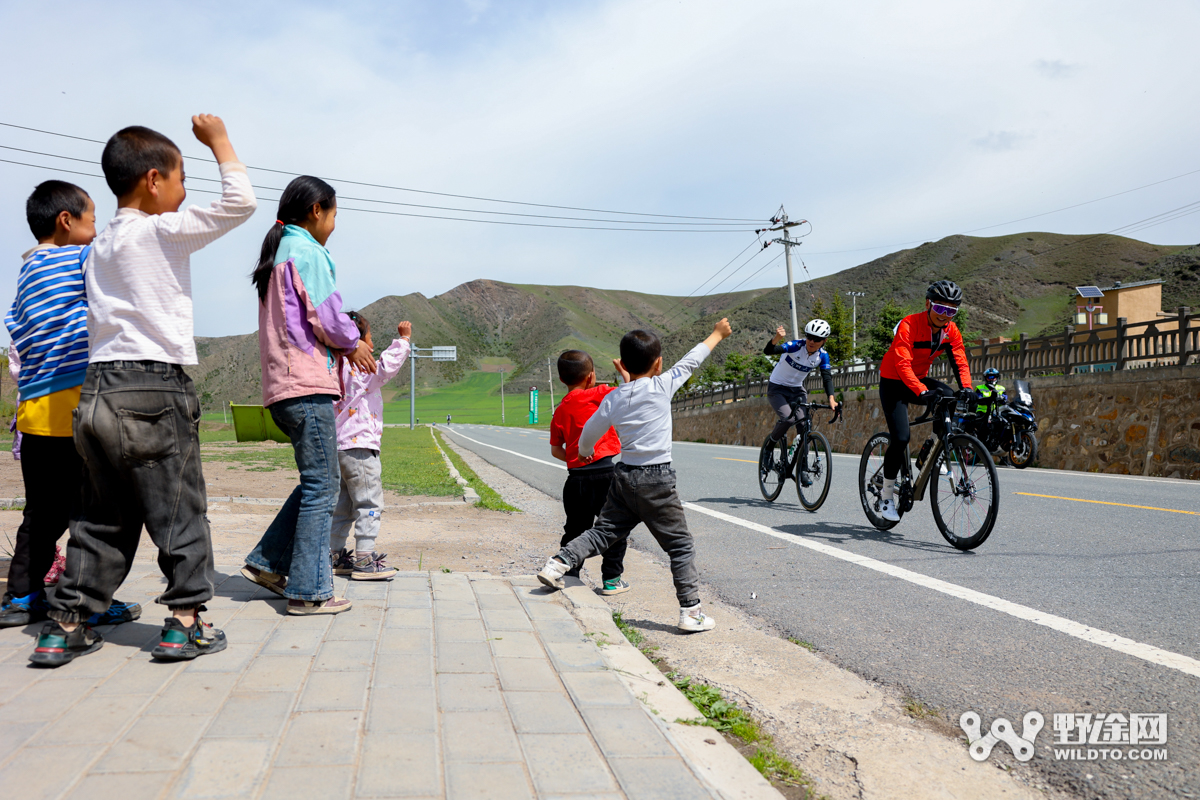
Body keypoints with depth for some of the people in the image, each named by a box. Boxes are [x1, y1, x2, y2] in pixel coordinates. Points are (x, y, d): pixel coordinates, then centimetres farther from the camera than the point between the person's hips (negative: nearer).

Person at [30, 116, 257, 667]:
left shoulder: (101, 245, 17)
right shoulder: (161, 231, -7)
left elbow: (97, 321, 19)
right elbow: (240, 203, -8)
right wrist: (219, 142, 5)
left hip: (98, 390, 8)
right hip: (154, 389, -8)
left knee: (102, 518, 14)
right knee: (180, 510, 2)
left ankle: (65, 627, 17)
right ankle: (185, 623, 7)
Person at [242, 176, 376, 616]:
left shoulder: (278, 254, 22)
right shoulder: (306, 251, -8)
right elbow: (326, 315, -15)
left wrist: (345, 345, 14)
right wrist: (354, 344, 4)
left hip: (283, 385, 10)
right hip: (307, 384, -10)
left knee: (318, 481, 17)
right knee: (321, 486, -5)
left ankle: (267, 562, 18)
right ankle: (309, 591, -2)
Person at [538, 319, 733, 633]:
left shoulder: (613, 398, 3)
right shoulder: (661, 387, -9)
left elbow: (588, 435, 11)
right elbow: (690, 361, 5)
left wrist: (585, 453, 34)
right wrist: (717, 334, 21)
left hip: (624, 477, 5)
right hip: (656, 480, -5)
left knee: (604, 531, 16)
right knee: (681, 546, 5)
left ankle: (557, 563, 3)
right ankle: (691, 612, 8)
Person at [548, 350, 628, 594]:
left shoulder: (559, 411, 11)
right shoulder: (595, 395, -6)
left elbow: (556, 450, 14)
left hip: (576, 476, 5)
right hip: (605, 471, -5)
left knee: (576, 529, 17)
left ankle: (568, 576, 19)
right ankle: (611, 579, 12)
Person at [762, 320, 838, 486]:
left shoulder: (822, 356, -8)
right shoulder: (795, 346, -23)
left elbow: (827, 377, -14)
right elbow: (768, 351, -35)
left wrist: (831, 398, -32)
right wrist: (776, 338, -57)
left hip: (797, 390, 4)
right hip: (777, 388, -4)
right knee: (788, 418, -29)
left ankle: (802, 469, -2)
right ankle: (771, 443, 2)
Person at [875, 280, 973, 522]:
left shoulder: (951, 331, -5)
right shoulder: (909, 325, -24)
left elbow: (960, 362, -11)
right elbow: (902, 364, -34)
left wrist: (966, 389, -31)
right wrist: (922, 392, -48)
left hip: (920, 379, 5)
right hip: (893, 383, -5)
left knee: (950, 399, -26)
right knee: (901, 438, -18)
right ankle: (887, 497, -4)